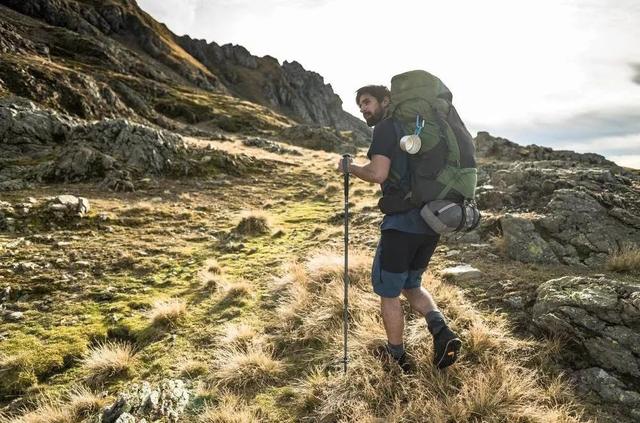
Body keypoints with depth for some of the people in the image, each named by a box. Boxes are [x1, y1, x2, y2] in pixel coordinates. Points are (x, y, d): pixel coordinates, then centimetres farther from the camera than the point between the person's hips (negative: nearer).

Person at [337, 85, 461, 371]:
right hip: (431, 223, 8)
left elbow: (378, 174, -17)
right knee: (411, 285, 24)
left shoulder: (386, 127, -4)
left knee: (388, 292, 10)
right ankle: (441, 331, 3)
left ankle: (397, 357, 23)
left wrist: (350, 167, -1)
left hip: (402, 224, -8)